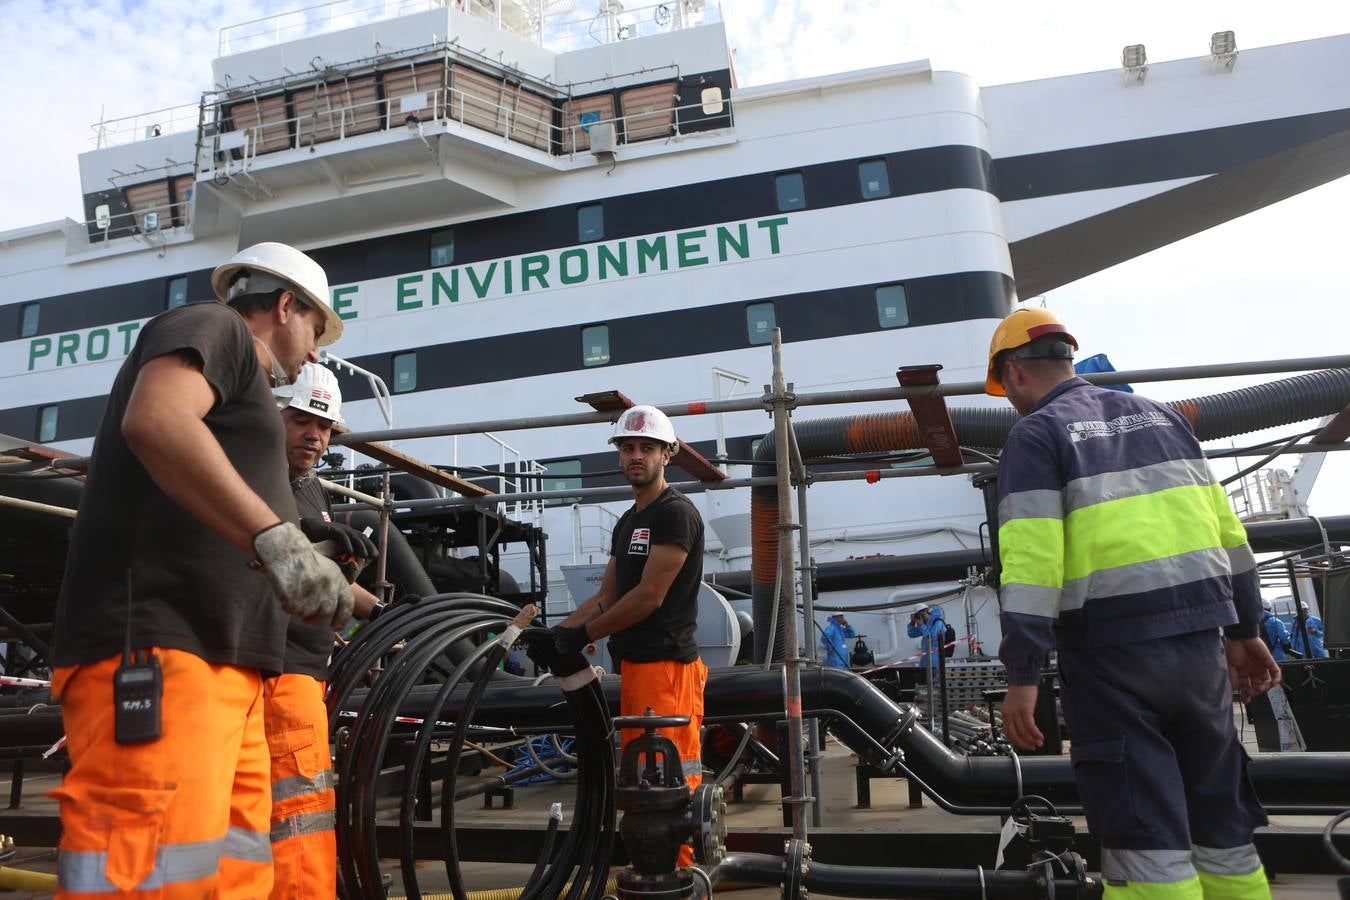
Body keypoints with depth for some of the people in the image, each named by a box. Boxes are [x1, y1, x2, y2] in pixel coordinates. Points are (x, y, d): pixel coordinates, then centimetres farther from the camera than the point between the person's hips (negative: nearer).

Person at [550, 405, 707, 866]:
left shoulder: (676, 513, -10)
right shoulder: (627, 522, 19)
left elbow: (649, 597, -16)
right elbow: (606, 597, 18)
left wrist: (582, 635, -10)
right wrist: (558, 631, 3)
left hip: (667, 665, -10)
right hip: (633, 664, 10)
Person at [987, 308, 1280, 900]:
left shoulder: (1035, 434, -4)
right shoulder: (1157, 415, 16)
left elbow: (1033, 558, -14)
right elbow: (1225, 530, 16)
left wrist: (1021, 675, -13)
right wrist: (1244, 630, 23)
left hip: (1111, 650, -6)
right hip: (1199, 637, 7)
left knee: (1145, 837, 1)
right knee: (1220, 826, 18)